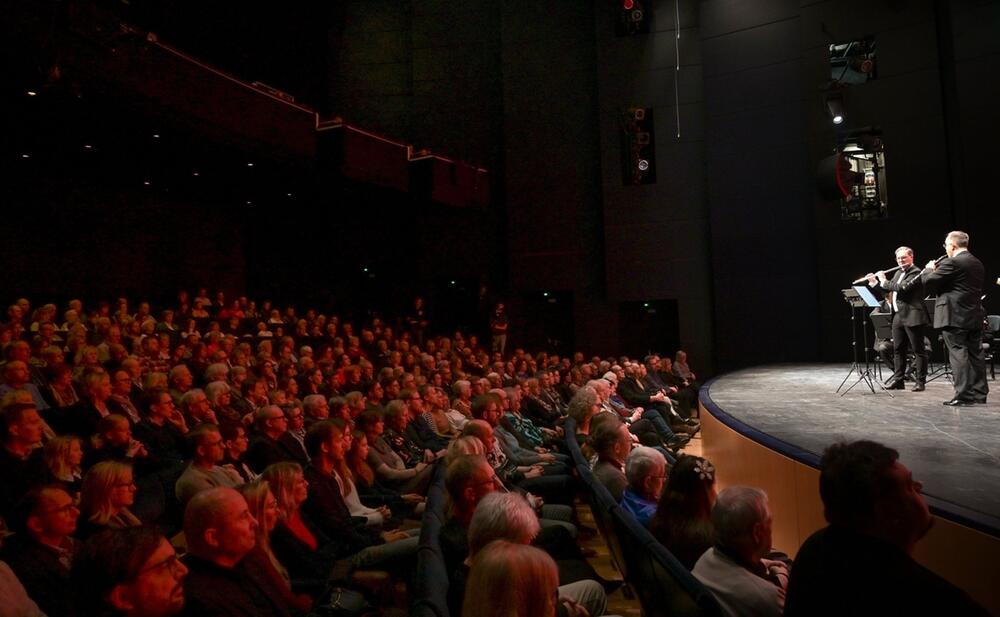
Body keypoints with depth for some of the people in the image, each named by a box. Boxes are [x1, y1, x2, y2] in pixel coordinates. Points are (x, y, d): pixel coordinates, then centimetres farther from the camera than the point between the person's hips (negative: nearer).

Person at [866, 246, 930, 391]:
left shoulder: (915, 273, -10)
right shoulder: (899, 273, 18)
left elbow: (902, 288, -23)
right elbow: (890, 290, 25)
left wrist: (884, 281, -12)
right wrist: (875, 281, 11)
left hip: (912, 316, -9)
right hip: (898, 316, 9)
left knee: (918, 350, -1)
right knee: (898, 349, 11)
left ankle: (920, 382, 2)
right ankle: (898, 380, 18)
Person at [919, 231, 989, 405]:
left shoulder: (951, 263, -14)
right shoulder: (977, 264, 14)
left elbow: (929, 282, -13)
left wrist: (929, 269, 8)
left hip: (954, 316, -8)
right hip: (975, 316, 8)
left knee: (958, 353, -6)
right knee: (975, 354, 11)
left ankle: (963, 395, -7)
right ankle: (979, 393, 17)